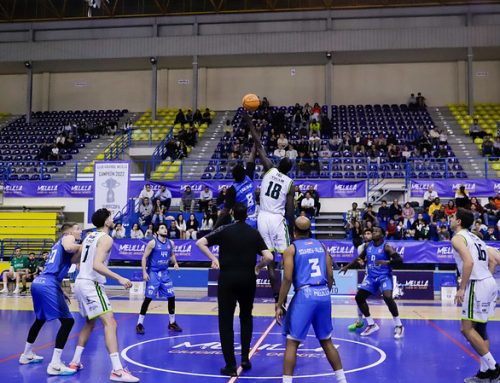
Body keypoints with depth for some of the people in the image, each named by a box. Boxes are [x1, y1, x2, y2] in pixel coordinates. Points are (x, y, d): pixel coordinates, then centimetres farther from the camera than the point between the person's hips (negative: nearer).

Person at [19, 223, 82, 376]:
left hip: (38, 283, 10)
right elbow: (69, 248, -24)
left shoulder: (60, 243, 27)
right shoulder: (67, 237, 3)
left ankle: (27, 355, 43)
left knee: (40, 319, 28)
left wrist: (60, 292, 26)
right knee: (67, 321, -9)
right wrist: (82, 246, -5)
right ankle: (55, 364, -13)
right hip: (48, 285, -10)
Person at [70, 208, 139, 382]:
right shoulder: (106, 238, -12)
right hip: (91, 284, -10)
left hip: (81, 282, 10)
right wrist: (119, 278, -28)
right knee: (110, 323, -15)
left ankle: (75, 362, 29)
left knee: (90, 323, 25)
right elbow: (97, 265, -24)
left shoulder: (90, 236, 15)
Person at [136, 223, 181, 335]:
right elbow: (144, 257, -10)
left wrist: (175, 263, 1)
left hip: (165, 273, 5)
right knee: (148, 298, -6)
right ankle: (140, 324, 5)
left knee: (171, 297, 5)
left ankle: (172, 323, 19)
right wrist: (144, 272, -17)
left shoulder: (170, 243, 5)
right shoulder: (152, 243, -11)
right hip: (153, 273, -5)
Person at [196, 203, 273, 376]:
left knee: (226, 321, 5)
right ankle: (245, 358, 19)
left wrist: (213, 258, 4)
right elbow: (268, 257, -6)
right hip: (248, 279, 2)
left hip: (227, 278, -2)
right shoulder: (254, 233, 3)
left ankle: (230, 365, 4)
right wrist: (258, 268, 11)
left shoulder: (225, 230, 0)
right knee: (246, 317, 22)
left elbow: (200, 243, -5)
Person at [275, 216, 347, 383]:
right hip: (323, 294, 5)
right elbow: (330, 276, 11)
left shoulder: (291, 249, 0)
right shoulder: (321, 246, 14)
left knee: (292, 342, 4)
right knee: (326, 341, 20)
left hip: (305, 295, -5)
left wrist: (279, 305, -4)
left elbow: (288, 279, -8)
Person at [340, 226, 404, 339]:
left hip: (384, 276, -7)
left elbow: (399, 260, -22)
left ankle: (398, 326, -10)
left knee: (388, 298, -29)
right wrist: (347, 266, 19)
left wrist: (387, 262, -37)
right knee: (359, 297, 2)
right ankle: (372, 325, 15)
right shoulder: (368, 246, 6)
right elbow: (360, 258, 21)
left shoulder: (386, 247, -13)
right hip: (371, 277, 7)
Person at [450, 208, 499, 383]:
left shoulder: (458, 237, -7)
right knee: (480, 329, 15)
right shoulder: (474, 237, 20)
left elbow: (468, 262, -22)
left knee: (467, 328, -5)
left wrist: (461, 288, -18)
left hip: (477, 285, -10)